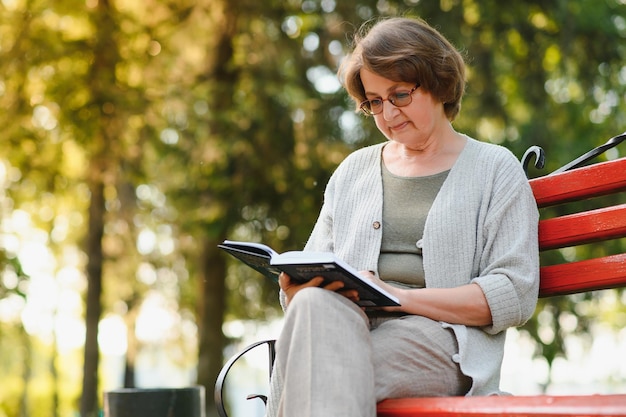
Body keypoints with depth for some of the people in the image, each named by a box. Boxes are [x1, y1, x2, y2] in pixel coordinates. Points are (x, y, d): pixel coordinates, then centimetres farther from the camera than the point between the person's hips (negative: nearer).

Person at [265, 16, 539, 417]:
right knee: (316, 303, -35)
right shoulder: (353, 170, 26)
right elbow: (312, 277, 23)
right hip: (341, 325, 4)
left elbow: (515, 296, -1)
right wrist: (297, 289, -5)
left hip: (441, 342, -4)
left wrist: (398, 296, -11)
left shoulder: (495, 169, 12)